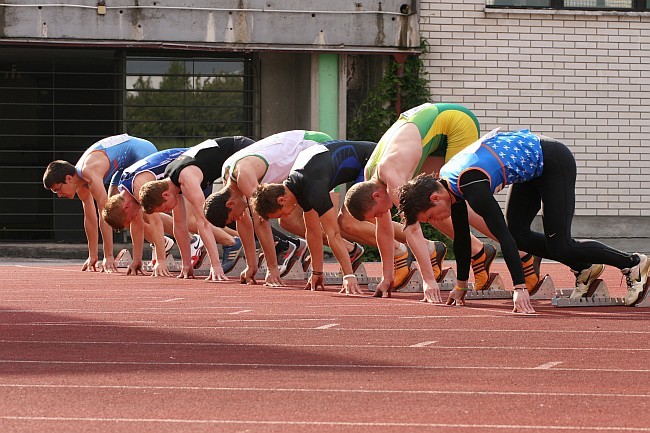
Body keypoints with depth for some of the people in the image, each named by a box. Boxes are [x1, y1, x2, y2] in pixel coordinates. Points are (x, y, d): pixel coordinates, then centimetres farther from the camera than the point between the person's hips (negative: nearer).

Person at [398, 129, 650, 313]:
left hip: (554, 163, -9)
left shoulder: (472, 186, -31)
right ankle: (584, 267, 16)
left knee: (558, 247, -8)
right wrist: (461, 285, 10)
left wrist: (520, 288, -37)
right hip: (532, 162, 9)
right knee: (518, 234, 3)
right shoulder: (447, 181, -4)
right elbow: (461, 237, 7)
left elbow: (502, 236, -35)